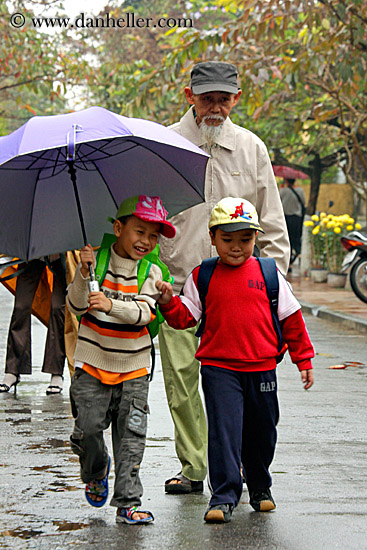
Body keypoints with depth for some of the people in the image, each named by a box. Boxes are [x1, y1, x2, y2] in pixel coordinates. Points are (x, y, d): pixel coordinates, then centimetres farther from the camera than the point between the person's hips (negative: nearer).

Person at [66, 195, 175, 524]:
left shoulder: (151, 272, -1)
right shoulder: (97, 261, -3)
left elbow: (143, 313, -15)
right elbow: (76, 307, -8)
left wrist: (111, 304, -32)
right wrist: (84, 274, -23)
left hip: (133, 369, 1)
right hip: (92, 364, -1)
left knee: (131, 438, -2)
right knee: (88, 429, -5)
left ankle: (128, 503, 4)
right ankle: (95, 472, 27)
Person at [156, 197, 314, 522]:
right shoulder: (202, 276, 3)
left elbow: (291, 318, 9)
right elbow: (185, 317, 2)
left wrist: (303, 360, 9)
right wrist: (169, 302, -18)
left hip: (261, 367, 2)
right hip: (218, 367, -2)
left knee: (262, 430, 12)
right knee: (224, 429, -11)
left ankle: (260, 487, 33)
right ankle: (224, 496, -7)